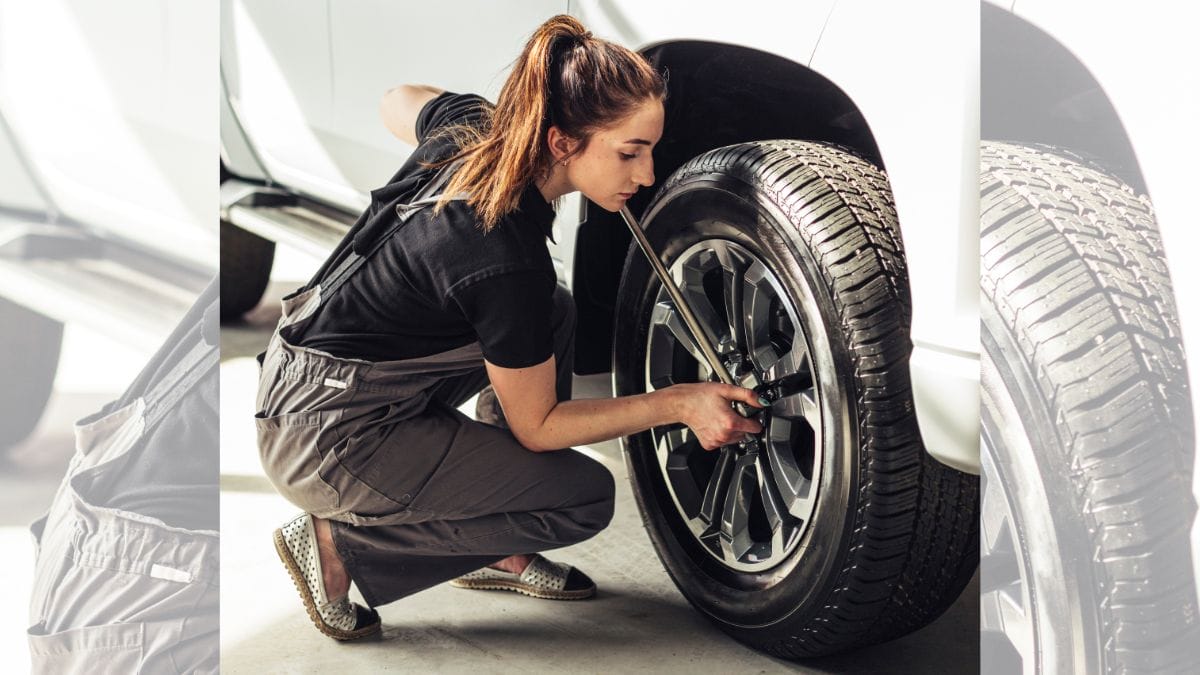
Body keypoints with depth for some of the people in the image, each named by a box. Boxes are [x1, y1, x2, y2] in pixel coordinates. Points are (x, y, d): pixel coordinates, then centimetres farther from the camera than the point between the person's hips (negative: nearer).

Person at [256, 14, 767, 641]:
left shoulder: (470, 122, -6)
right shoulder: (509, 262, -29)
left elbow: (397, 101, 20)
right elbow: (536, 426, -14)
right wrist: (678, 404, -15)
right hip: (326, 441, -9)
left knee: (553, 313, 13)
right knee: (587, 498, -6)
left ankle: (495, 552, 20)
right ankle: (338, 543, 0)